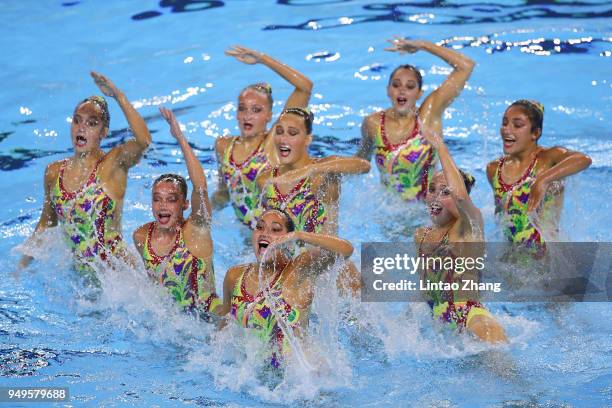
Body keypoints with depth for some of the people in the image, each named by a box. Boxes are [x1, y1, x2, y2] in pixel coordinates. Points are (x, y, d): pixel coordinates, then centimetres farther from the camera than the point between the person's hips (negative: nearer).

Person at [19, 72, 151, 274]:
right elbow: (47, 222, 18)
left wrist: (118, 95, -32)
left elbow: (143, 141, -32)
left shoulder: (114, 163, -10)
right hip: (80, 272, 5)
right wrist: (24, 261, 20)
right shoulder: (54, 172, 4)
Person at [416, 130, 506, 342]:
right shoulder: (421, 235, 16)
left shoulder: (468, 227, -3)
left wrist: (441, 149, -18)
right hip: (438, 323, 8)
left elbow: (461, 196, -24)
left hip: (469, 317, -8)